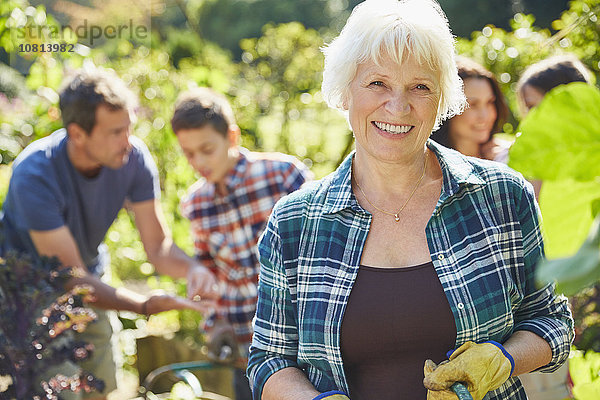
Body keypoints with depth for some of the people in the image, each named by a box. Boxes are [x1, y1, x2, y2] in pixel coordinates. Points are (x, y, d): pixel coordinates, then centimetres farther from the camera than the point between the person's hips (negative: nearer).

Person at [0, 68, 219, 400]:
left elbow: (157, 246, -12)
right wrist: (145, 305, -44)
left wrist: (192, 268, -35)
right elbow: (69, 277, -32)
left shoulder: (133, 158, -19)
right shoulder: (34, 176, -33)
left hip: (87, 287, 5)